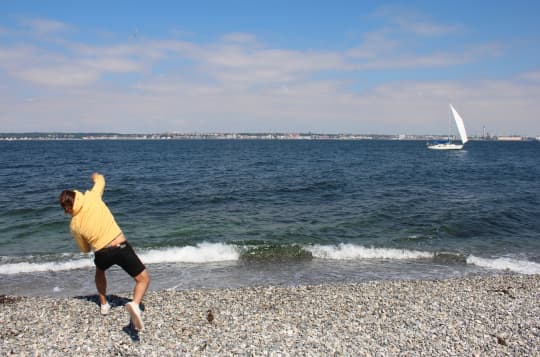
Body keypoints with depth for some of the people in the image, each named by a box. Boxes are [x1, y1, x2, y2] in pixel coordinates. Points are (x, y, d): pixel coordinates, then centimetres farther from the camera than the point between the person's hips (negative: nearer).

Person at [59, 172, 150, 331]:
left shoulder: (74, 225, 2)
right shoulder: (91, 197, -5)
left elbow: (85, 249, 15)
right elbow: (100, 180, 17)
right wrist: (96, 176, 39)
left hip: (102, 253, 3)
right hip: (121, 247, -2)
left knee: (99, 271, 39)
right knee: (143, 279, 6)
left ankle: (104, 304, 42)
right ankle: (135, 304, -22)